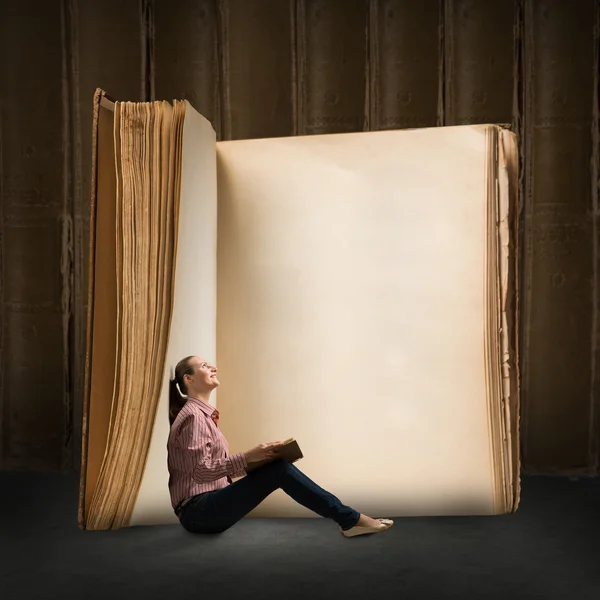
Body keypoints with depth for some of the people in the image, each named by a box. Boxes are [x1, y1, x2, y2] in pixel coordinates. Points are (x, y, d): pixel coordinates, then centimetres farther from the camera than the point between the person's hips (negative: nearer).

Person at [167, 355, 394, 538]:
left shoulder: (203, 415, 18)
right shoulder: (193, 416, -12)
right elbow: (202, 470, -20)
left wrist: (254, 456, 5)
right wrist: (247, 457, -24)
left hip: (208, 505, 9)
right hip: (198, 511, -9)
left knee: (276, 465, -4)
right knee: (279, 469, -20)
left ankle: (348, 518, -8)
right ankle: (350, 519, -15)